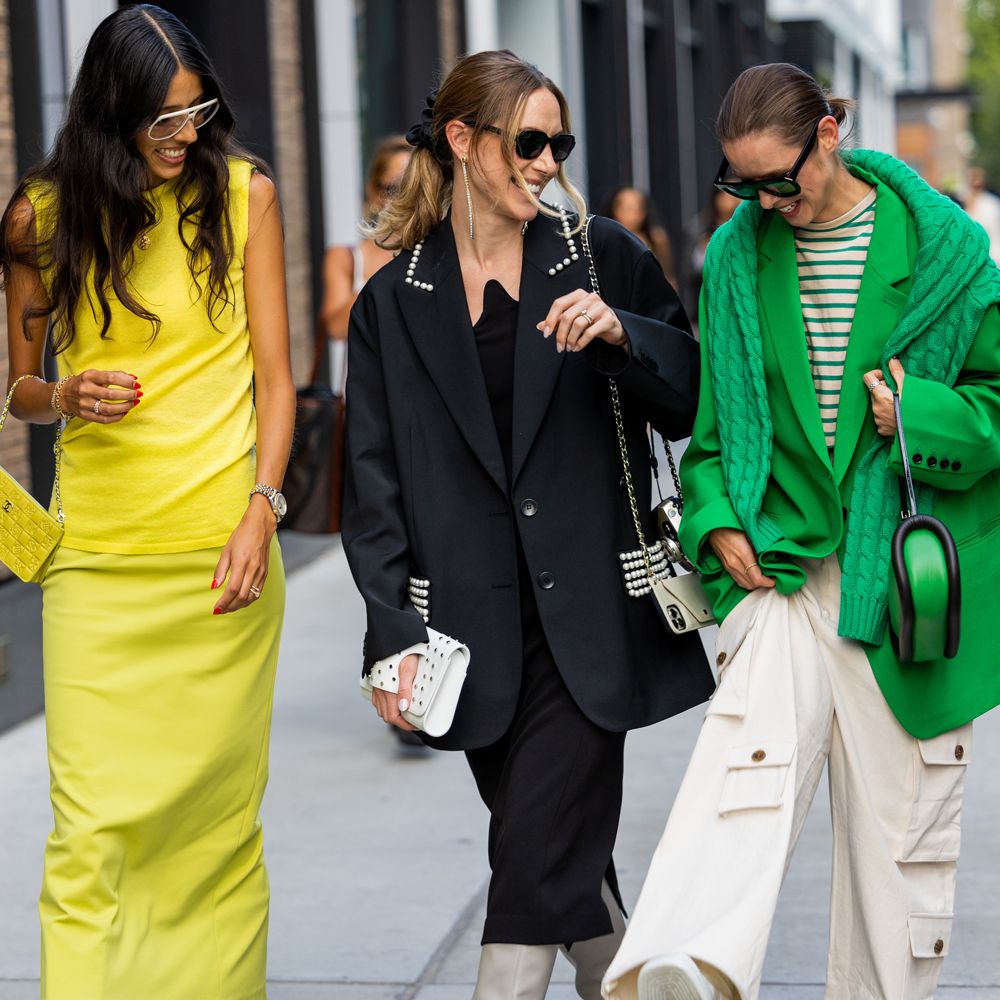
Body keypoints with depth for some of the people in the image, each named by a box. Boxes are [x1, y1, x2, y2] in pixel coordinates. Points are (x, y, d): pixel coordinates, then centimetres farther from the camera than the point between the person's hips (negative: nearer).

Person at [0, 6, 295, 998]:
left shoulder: (242, 192, 4)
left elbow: (274, 375, 4)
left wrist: (261, 511, -9)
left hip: (222, 551, 0)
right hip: (97, 556, 0)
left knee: (217, 814, 4)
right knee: (92, 826, -7)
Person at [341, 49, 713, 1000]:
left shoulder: (598, 255, 5)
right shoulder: (394, 302, 7)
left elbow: (694, 400, 4)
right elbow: (375, 487, 4)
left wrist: (620, 335, -15)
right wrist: (394, 635, -6)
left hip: (590, 615, -2)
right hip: (479, 628, 2)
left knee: (539, 861, -9)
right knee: (566, 859, 11)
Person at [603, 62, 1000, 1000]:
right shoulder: (736, 257, 7)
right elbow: (713, 414, 16)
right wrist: (716, 517, 1)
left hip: (904, 575, -1)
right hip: (782, 567, 1)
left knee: (900, 817, 4)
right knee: (745, 763, -21)